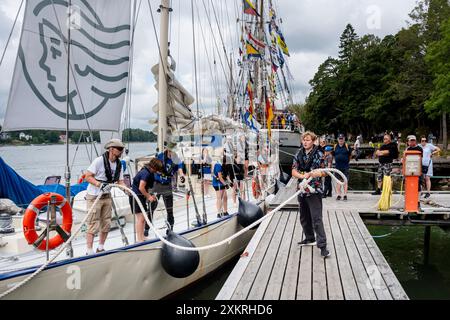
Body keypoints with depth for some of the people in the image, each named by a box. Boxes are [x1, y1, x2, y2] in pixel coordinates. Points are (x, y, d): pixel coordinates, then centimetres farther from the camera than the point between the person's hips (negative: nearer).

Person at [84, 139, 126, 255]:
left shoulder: (119, 164, 5)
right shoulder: (99, 160, -16)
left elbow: (120, 181, 5)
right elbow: (88, 176, -15)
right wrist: (99, 184, -29)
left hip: (107, 196, 7)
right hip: (94, 196, -7)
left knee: (106, 224, 11)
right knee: (93, 224, -6)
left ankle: (100, 248, 26)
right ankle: (89, 251, 3)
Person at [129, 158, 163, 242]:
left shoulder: (149, 172, 9)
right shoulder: (146, 173, -21)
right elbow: (141, 188, -25)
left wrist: (149, 195, 5)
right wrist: (148, 196, -15)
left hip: (141, 196, 10)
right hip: (135, 195, -10)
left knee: (144, 216, 14)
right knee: (140, 217, -9)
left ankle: (142, 237, 23)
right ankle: (140, 240, -5)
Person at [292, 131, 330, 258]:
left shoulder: (318, 154, -5)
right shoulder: (299, 154, 8)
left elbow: (324, 172, -6)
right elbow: (294, 172, 2)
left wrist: (311, 174, -23)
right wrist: (302, 175, -18)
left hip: (314, 191, -6)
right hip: (302, 190, 6)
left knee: (316, 219, -10)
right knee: (304, 217, 17)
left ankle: (322, 245, -7)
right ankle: (310, 238, 35)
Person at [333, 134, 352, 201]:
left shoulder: (347, 146, -1)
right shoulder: (335, 146, 6)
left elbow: (350, 155, 9)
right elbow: (333, 155, 17)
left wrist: (347, 161, 12)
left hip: (345, 166, -2)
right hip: (337, 166, 2)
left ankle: (345, 195, 4)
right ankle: (338, 195, 12)